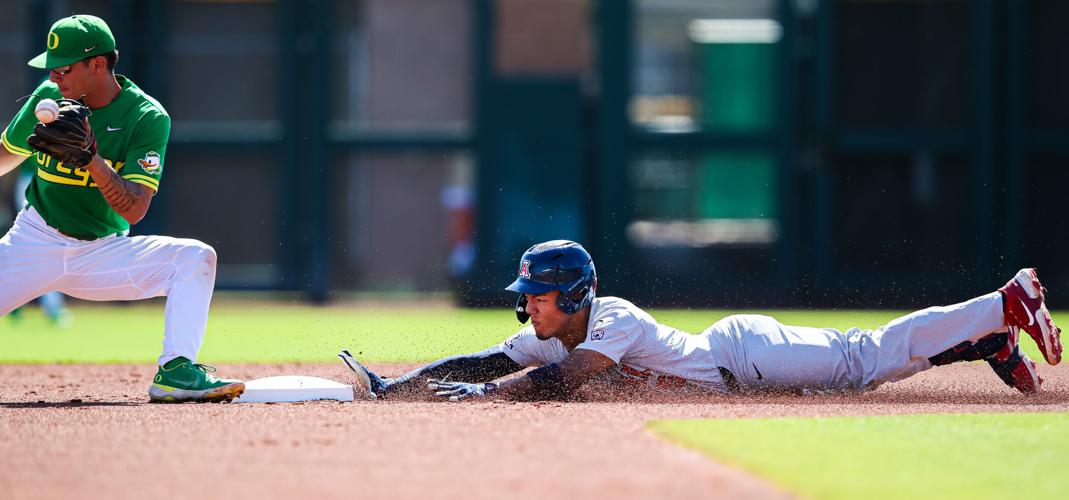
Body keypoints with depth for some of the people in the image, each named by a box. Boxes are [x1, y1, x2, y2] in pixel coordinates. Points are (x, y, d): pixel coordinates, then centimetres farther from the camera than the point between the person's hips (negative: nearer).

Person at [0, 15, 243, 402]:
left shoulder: (148, 119, -12)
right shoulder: (48, 98, -2)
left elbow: (134, 210, -21)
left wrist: (90, 157, -34)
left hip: (104, 253, -1)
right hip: (35, 242, 1)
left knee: (196, 258, -22)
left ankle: (175, 371, -27)